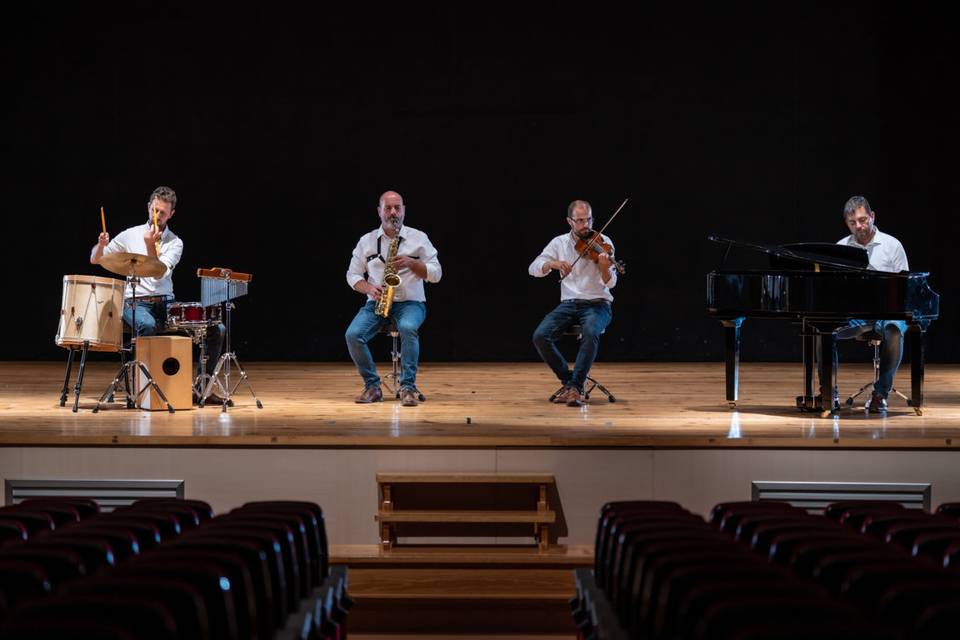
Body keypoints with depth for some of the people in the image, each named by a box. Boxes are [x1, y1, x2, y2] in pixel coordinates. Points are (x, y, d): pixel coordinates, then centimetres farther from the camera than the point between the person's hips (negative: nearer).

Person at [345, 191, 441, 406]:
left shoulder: (418, 238, 6)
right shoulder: (366, 241, 10)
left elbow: (435, 274, 2)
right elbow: (353, 275, 11)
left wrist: (411, 262, -14)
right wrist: (369, 288, -9)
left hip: (410, 302, -2)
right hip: (377, 303, 2)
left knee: (408, 328, -37)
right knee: (353, 334, -25)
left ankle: (408, 387, -30)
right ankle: (372, 386, -11)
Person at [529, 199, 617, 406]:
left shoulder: (603, 242, -3)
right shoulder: (560, 243, 7)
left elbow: (610, 283, -11)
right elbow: (534, 269, 0)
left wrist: (605, 267, -33)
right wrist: (553, 264, -19)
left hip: (597, 304, -3)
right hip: (569, 304, 3)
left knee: (590, 333, -37)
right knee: (540, 336, -22)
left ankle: (576, 386, -27)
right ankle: (568, 380, -4)